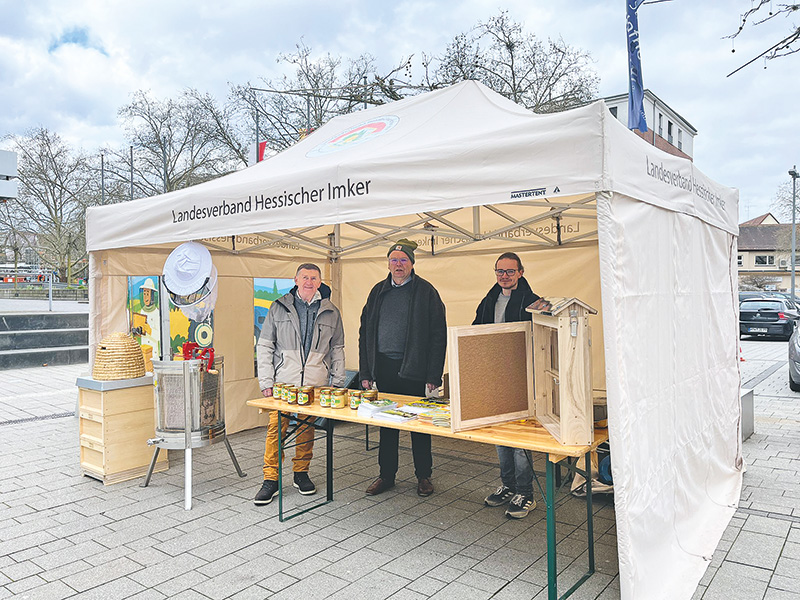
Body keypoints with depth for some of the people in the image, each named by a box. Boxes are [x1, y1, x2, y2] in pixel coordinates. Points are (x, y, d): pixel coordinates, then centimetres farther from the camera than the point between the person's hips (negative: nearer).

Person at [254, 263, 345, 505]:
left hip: (315, 383, 1)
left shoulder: (331, 312, 8)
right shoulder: (279, 308, 5)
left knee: (307, 429, 9)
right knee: (276, 428, -3)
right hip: (282, 382, -1)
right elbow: (264, 346, 4)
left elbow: (337, 350, 13)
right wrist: (266, 382, -3)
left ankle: (301, 473, 26)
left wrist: (337, 383, 7)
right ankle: (271, 479, 9)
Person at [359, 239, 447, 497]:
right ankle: (386, 474, 26)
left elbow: (438, 336, -7)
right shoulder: (378, 291, 10)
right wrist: (365, 371, 4)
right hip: (383, 368, 4)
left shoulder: (426, 292, -3)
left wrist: (433, 375, -13)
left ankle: (423, 475, 23)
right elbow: (365, 333, 11)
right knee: (386, 424, 13)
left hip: (413, 370, -4)